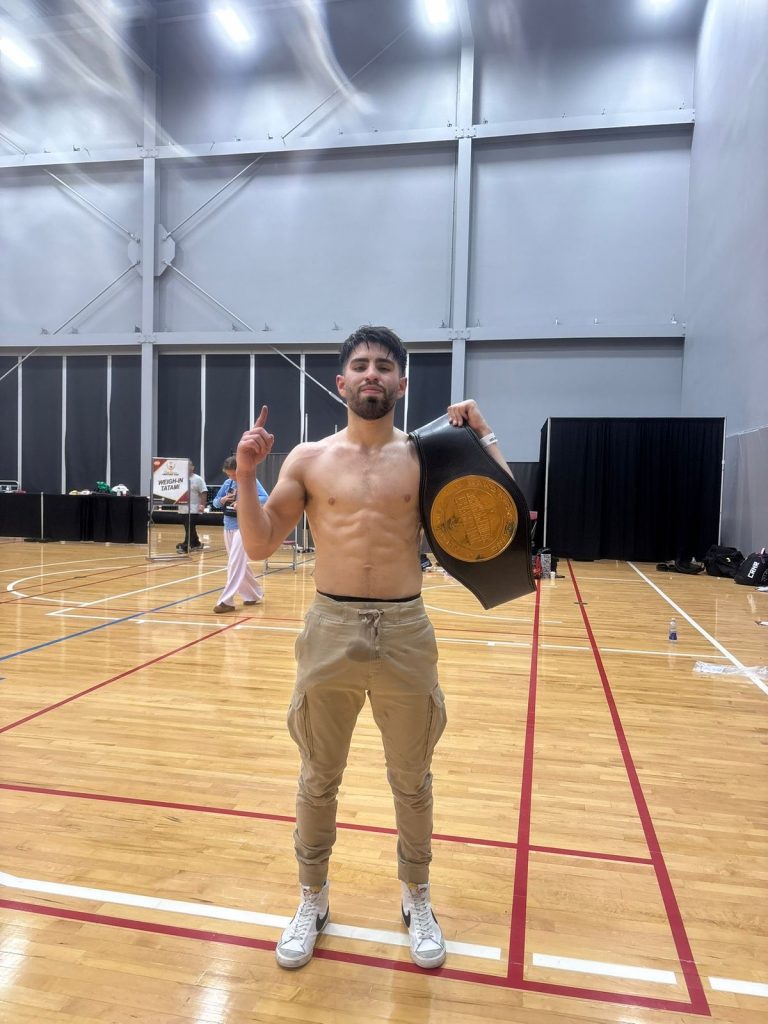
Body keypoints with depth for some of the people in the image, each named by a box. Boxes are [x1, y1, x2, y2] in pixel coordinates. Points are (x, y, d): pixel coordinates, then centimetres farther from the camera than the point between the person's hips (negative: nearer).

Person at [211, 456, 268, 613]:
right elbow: (215, 502, 14)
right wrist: (222, 500, -8)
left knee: (235, 564, -11)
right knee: (240, 564, 14)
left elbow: (265, 498, -19)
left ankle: (227, 601, -9)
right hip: (228, 527, 7)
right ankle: (255, 595, 28)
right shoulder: (227, 483, 8)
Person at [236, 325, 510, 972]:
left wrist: (483, 436, -11)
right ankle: (313, 901, 39)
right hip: (329, 629, 1)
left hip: (406, 632, 0)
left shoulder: (427, 457, 0)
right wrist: (247, 474, -11)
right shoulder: (309, 458, 2)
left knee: (412, 781, 15)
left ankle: (417, 899, 40)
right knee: (319, 779, 16)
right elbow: (259, 546, 0)